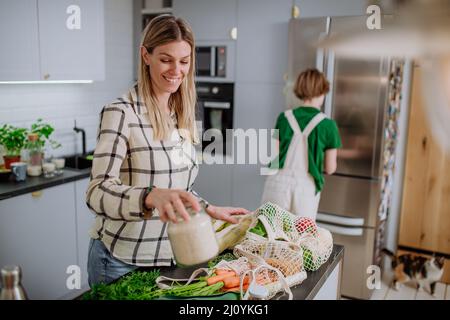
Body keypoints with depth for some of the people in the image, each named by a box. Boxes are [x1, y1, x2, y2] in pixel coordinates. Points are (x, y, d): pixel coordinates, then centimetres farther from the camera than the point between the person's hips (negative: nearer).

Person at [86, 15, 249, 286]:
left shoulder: (185, 115, 4)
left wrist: (211, 210, 7)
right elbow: (98, 192, -26)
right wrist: (151, 197, -42)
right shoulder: (121, 113, -17)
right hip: (122, 263, -6)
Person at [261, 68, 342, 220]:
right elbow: (330, 168, -1)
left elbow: (274, 156, 4)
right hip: (306, 187, -1)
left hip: (279, 183, 2)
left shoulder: (284, 118, -1)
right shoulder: (328, 125, -6)